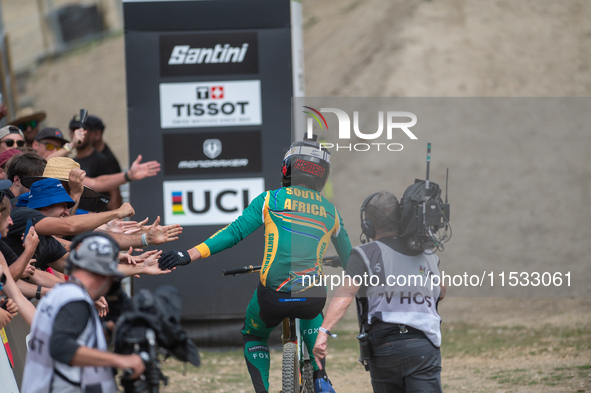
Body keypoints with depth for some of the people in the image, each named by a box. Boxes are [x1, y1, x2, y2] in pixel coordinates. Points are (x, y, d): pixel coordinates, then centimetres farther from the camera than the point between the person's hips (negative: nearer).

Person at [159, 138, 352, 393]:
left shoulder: (271, 199, 9)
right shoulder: (330, 212, 19)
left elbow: (234, 233, -1)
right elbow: (349, 258, 33)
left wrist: (189, 255, -2)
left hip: (273, 295, -2)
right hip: (311, 299, 3)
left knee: (253, 336, 30)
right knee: (311, 314, 40)